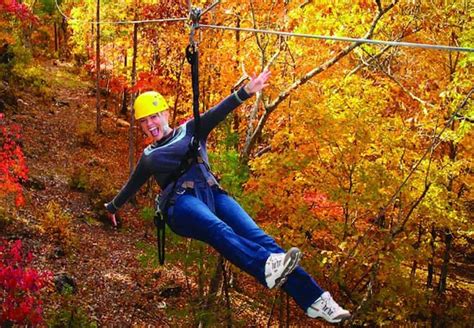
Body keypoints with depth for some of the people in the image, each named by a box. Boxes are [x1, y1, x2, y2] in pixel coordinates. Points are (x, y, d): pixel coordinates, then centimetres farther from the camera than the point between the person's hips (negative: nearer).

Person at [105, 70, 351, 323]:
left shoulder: (190, 130, 21)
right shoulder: (149, 156, 26)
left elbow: (218, 113, 5)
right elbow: (132, 185, 42)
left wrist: (245, 92, -11)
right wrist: (113, 206, 59)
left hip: (212, 194, 2)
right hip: (181, 202, -1)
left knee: (257, 235, -21)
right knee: (218, 230, -36)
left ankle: (314, 299, -29)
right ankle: (267, 267, -66)